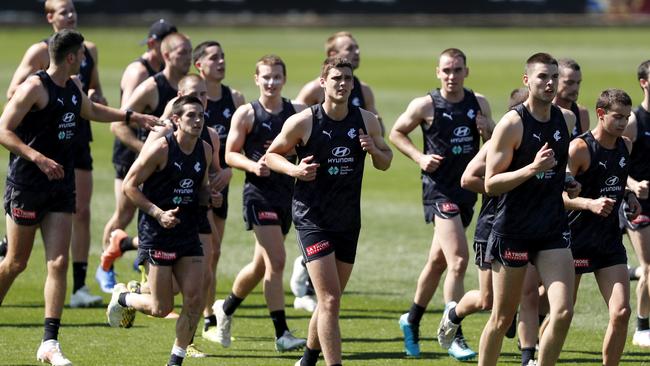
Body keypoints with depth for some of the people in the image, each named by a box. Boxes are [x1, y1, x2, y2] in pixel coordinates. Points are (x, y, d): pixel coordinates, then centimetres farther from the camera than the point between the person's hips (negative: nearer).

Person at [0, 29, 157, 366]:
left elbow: (92, 111, 34)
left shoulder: (73, 88, 12)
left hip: (60, 187, 7)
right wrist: (38, 157, -28)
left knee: (58, 263, -5)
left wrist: (134, 117, 33)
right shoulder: (35, 88, -14)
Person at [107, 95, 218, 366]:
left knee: (194, 300, -4)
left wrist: (210, 196, -1)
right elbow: (129, 185, -10)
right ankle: (122, 297, 28)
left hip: (188, 232, 6)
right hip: (157, 233, -6)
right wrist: (158, 213, -19)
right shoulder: (159, 148, -14)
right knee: (161, 308, -3)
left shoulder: (205, 151, 6)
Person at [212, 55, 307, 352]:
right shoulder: (246, 114, -3)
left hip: (288, 191, 5)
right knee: (275, 262, -14)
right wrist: (253, 165, -19)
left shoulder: (297, 112, 6)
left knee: (262, 264, 14)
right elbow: (230, 154, -1)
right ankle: (281, 334, -12)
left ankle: (227, 307, 37)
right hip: (259, 191, -5)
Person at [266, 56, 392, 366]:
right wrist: (294, 169, -16)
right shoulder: (303, 122, -9)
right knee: (330, 300, -15)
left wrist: (374, 150, -8)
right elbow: (272, 154, 3)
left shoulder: (366, 121, 2)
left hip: (349, 221, 5)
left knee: (330, 301, 14)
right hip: (312, 220, -5)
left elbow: (385, 162, 14)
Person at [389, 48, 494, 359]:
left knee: (438, 261, 17)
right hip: (439, 189, -6)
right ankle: (453, 336, -12)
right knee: (458, 260, -17)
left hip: (468, 189, 6)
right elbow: (396, 133, 5)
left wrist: (488, 130, -10)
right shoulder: (425, 105, -7)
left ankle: (412, 320, 35)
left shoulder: (479, 103, 6)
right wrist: (420, 157, -10)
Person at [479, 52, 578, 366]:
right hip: (513, 231, -4)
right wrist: (533, 168, -25)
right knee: (502, 318, 5)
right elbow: (490, 183, -16)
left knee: (563, 312, -11)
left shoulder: (568, 119, 6)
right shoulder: (512, 124, -12)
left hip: (553, 229, 4)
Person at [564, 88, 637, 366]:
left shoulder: (625, 146, 8)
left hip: (610, 239, 6)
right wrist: (590, 203, -32)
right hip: (576, 239, -5)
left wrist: (628, 196, 6)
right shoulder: (579, 148, -14)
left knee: (621, 312, -8)